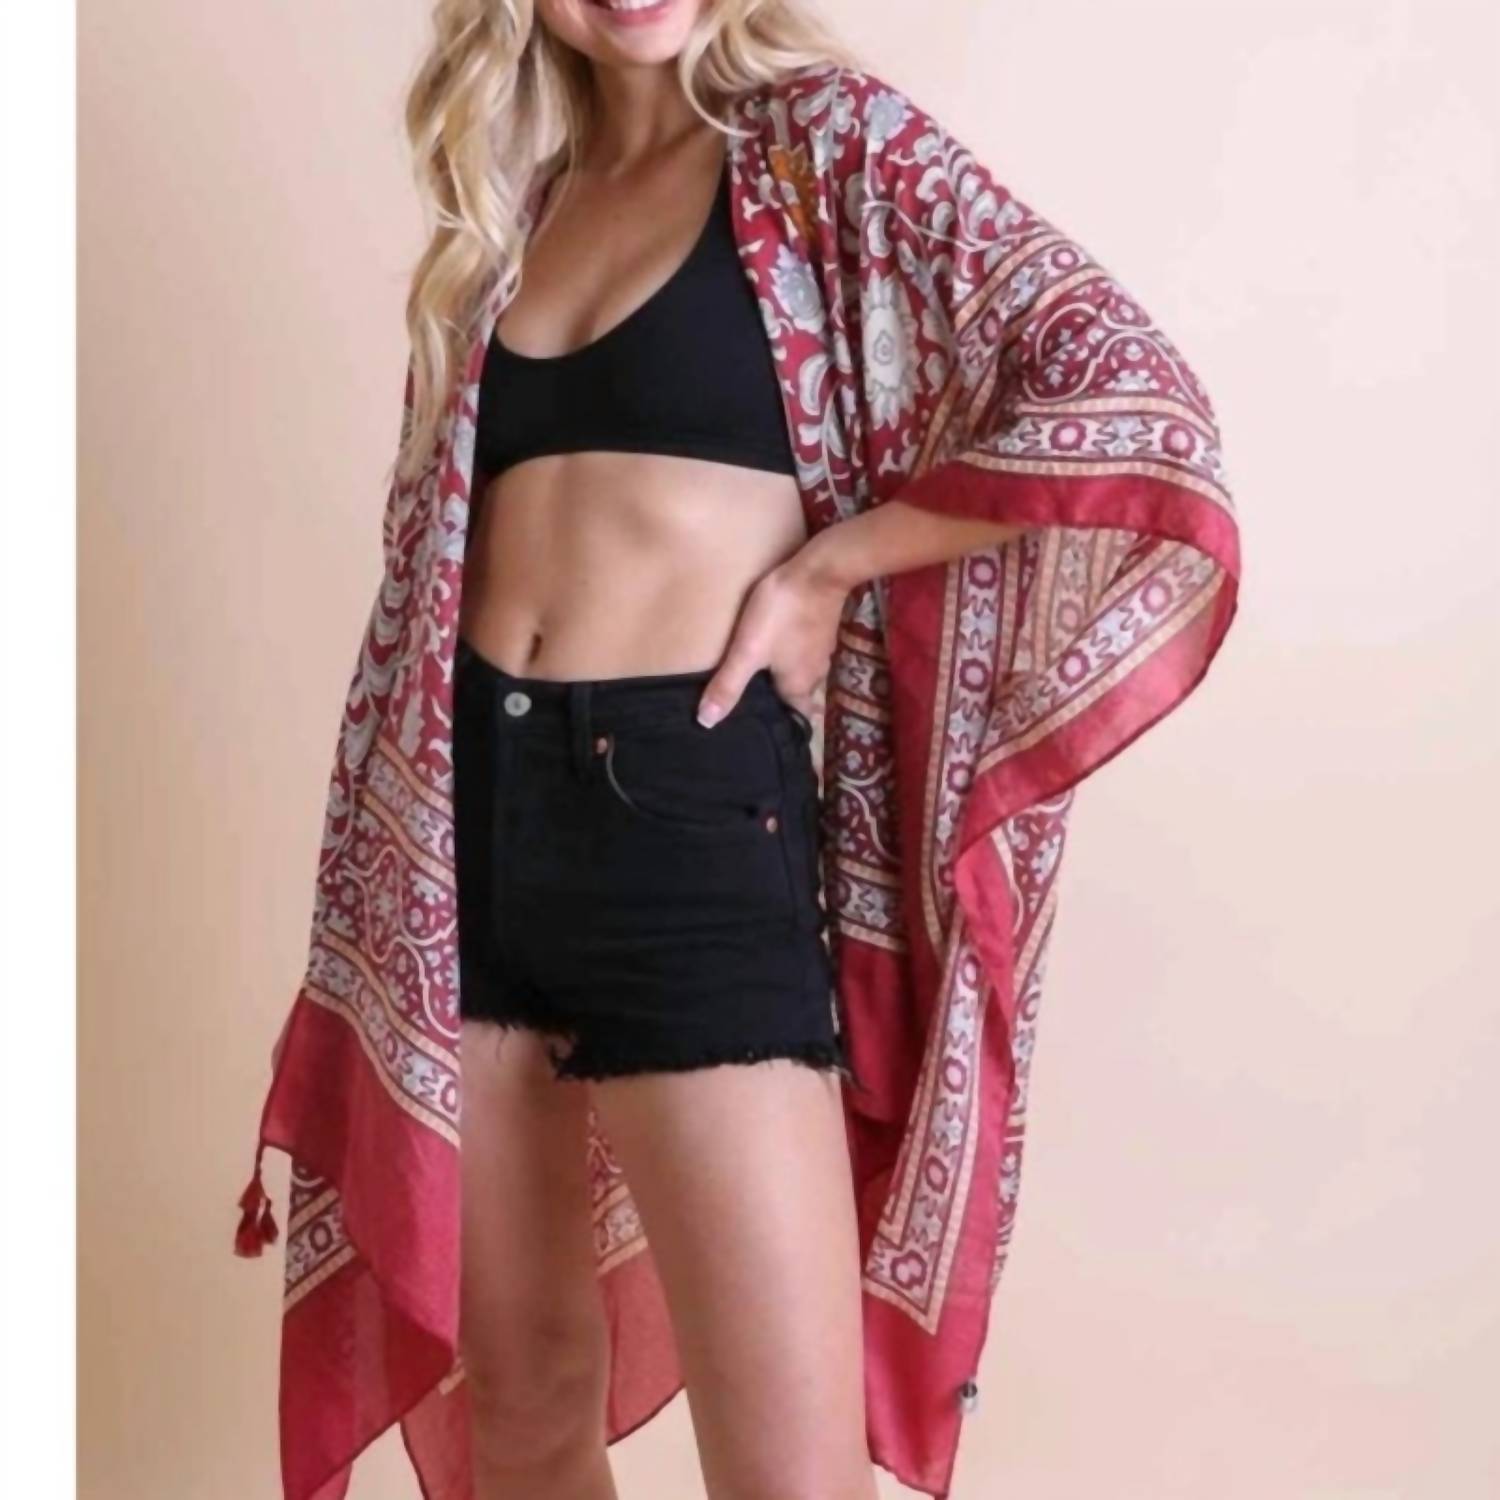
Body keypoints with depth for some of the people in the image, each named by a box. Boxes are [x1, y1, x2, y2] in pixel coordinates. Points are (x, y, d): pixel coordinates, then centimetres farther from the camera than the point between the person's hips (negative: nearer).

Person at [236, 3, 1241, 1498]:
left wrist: (826, 566, -10)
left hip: (689, 805, -5)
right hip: (470, 804, 5)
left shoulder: (828, 139, 0)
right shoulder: (511, 200, 15)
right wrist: (379, 874, 13)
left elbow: (1129, 397, -13)